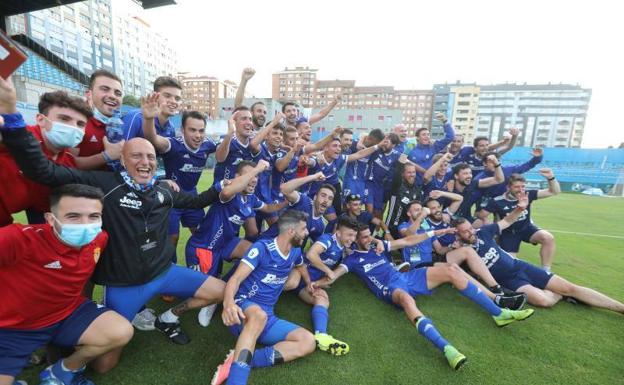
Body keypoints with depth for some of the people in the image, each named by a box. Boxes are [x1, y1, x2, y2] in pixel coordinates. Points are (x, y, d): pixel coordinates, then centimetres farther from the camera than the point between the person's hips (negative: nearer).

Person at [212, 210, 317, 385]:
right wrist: (228, 303, -42)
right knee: (259, 314, -41)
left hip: (268, 317, 6)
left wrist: (309, 284, 41)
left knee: (308, 342, -15)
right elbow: (236, 278, -23)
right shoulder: (262, 248, -14)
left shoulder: (295, 251, 7)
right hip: (245, 307, -6)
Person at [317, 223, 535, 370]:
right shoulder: (352, 259, 4)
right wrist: (316, 283, -29)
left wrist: (434, 233, 14)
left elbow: (407, 242, 18)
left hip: (406, 277, 6)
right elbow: (333, 275, -7)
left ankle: (498, 313, 1)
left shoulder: (378, 246, 18)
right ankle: (447, 349, -54)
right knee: (406, 298, -44)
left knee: (450, 269, -6)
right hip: (390, 289, -6)